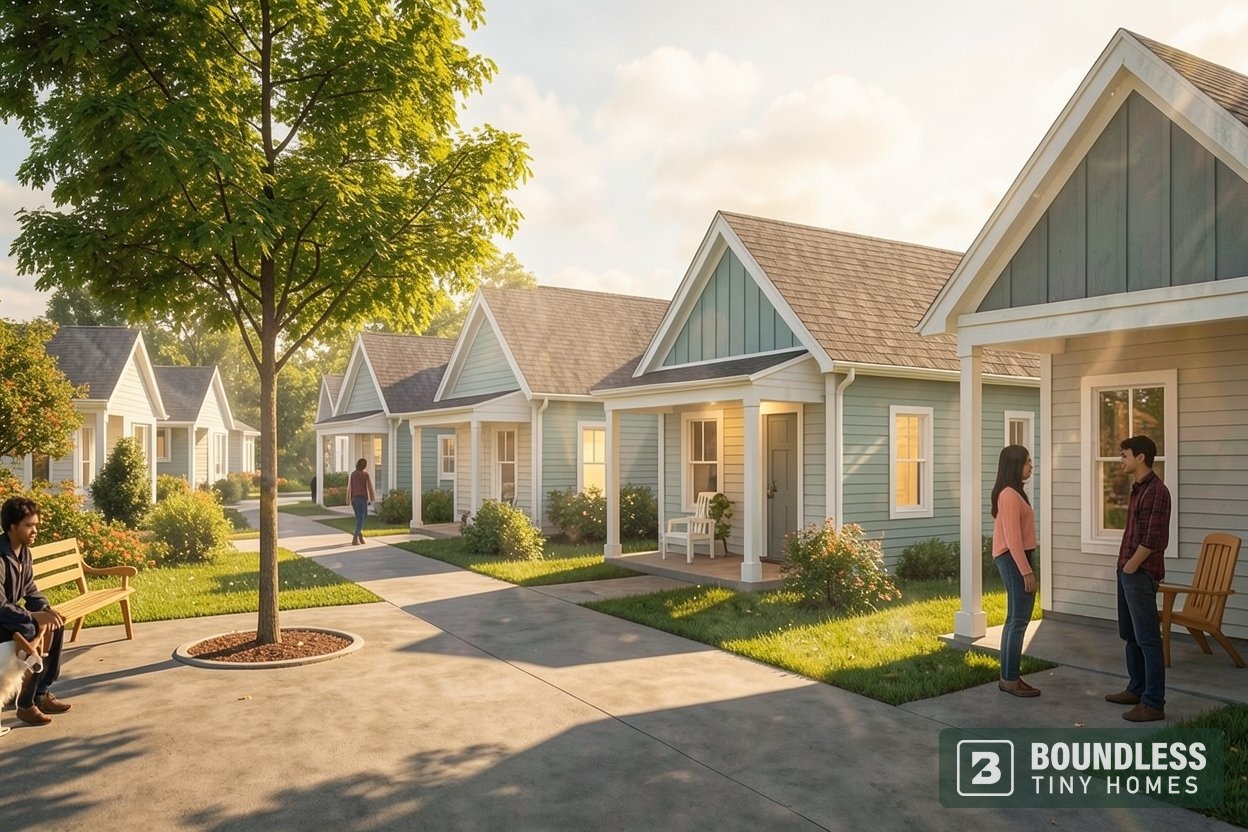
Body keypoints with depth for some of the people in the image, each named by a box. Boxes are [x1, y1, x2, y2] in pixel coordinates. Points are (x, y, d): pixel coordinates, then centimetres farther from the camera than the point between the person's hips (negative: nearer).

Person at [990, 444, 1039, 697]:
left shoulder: (1013, 493, 16)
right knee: (1018, 620, -7)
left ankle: (1008, 676, 19)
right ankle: (1010, 679, -1)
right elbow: (1012, 538, -21)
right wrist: (1026, 571, -20)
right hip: (1013, 560, -11)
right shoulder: (1009, 495, -17)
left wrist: (1026, 567, 19)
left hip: (1016, 558, 11)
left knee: (1015, 619, 13)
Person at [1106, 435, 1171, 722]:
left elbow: (1153, 539, -20)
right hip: (1127, 571, 10)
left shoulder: (1156, 491, -16)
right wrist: (1125, 565, 14)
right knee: (1130, 635, 17)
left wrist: (1132, 566, -12)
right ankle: (1137, 689, 29)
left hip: (1141, 574, -10)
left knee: (1147, 639, -5)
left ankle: (1153, 703, 1)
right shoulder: (1137, 488, 14)